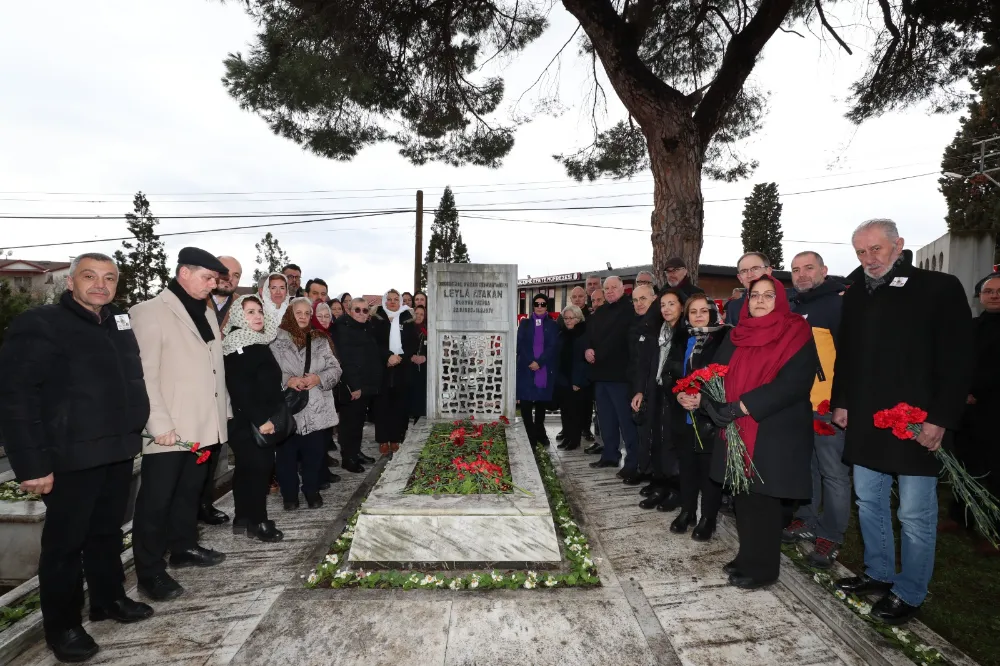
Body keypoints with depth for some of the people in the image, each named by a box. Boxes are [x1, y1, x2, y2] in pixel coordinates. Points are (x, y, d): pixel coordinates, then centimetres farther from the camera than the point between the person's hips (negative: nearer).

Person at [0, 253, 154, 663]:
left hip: (118, 452, 6)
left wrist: (132, 435, 11)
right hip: (72, 458, -6)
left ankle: (109, 599, 36)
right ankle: (62, 626, 24)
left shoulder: (120, 324, 10)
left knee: (108, 532, 19)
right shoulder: (39, 325, -10)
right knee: (65, 540, 8)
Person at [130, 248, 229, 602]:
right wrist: (160, 425, -19)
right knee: (156, 500, 5)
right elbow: (145, 374, -15)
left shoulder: (206, 314, 13)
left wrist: (221, 414, 11)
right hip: (171, 429, -7)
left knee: (190, 492, 19)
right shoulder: (150, 311, -9)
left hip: (204, 425, 7)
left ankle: (184, 548, 34)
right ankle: (150, 570, 16)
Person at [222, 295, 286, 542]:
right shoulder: (236, 347, -14)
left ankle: (243, 518, 23)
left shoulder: (259, 343, 13)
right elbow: (239, 389, -22)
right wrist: (259, 419, -23)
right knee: (258, 467, -5)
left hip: (263, 419, 9)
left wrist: (270, 416, 17)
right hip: (246, 421, -9)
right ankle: (257, 522, 5)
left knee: (248, 468, 14)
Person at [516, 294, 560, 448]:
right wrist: (531, 362, -12)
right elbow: (520, 345, 2)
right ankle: (532, 436, 6)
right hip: (526, 368, 0)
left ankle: (538, 435, 22)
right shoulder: (525, 323, 11)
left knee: (541, 403, 7)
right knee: (526, 403, -5)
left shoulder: (553, 325, 9)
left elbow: (553, 347, -2)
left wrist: (539, 362, -14)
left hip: (545, 369, 0)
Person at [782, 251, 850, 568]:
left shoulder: (840, 304, -7)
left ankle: (831, 535, 15)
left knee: (833, 473, 4)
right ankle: (806, 521, 32)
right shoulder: (791, 309, 13)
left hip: (828, 404, -7)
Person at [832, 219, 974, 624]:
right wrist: (841, 402, 11)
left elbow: (958, 360, -10)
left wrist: (941, 420, -14)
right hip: (865, 422, 6)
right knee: (869, 503, 15)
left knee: (915, 514, 4)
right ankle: (878, 574, 32)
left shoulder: (940, 289, -6)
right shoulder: (855, 295, 10)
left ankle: (909, 594, 19)